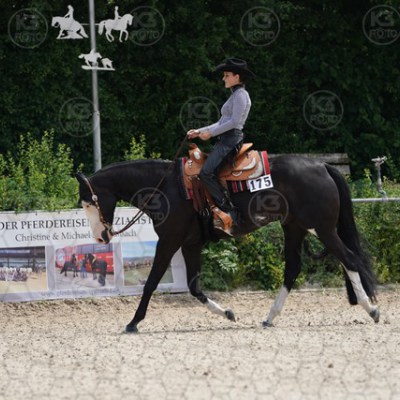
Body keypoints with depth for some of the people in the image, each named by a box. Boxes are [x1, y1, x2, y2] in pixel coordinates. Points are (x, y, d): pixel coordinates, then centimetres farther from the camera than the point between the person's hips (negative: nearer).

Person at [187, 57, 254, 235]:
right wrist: (199, 132, 20)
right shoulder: (235, 95, 24)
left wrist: (211, 133, -14)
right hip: (225, 140, 11)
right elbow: (222, 122, 26)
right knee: (207, 172, 5)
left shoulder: (240, 95, -7)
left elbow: (234, 122, -17)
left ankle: (229, 212, -27)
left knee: (206, 173, -25)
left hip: (231, 139, -11)